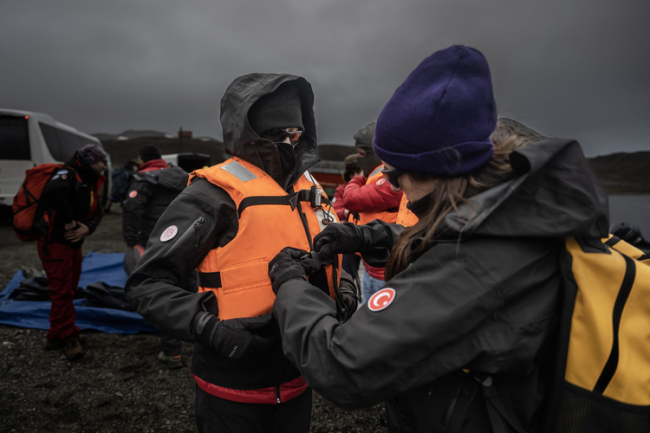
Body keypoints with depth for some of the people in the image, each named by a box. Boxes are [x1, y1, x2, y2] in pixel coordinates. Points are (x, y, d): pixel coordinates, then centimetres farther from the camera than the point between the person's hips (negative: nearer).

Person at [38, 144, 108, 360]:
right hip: (54, 243, -10)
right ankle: (68, 337, 4)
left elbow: (97, 211, 7)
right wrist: (69, 221, -29)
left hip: (73, 243, 10)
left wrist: (88, 228, -13)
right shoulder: (68, 175, -16)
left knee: (68, 290, 17)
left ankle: (57, 335, 29)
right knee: (62, 291, -5)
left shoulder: (89, 182, 13)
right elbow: (54, 193, -39)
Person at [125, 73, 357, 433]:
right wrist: (209, 328, -28)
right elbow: (147, 283, -16)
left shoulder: (308, 189, 5)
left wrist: (343, 289, -1)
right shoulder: (216, 194, -16)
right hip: (235, 393, -6)